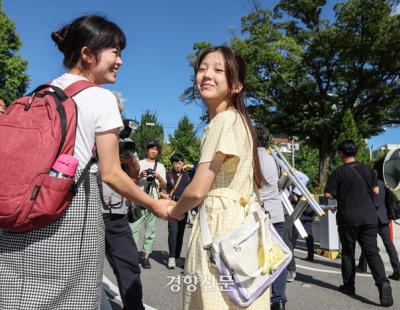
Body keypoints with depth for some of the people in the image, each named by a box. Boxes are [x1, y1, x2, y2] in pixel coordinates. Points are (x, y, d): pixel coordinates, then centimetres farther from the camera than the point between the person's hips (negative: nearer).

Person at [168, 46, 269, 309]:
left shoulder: (224, 120, -14)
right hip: (235, 223, 9)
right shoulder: (236, 119, 15)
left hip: (222, 226, -9)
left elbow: (198, 190, -16)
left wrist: (175, 211, 4)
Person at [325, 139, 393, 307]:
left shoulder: (339, 172, -9)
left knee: (348, 252, 11)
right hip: (369, 217, 3)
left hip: (348, 218, -3)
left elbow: (328, 194, -9)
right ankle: (383, 282, -14)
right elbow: (376, 190, 11)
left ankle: (349, 286, 21)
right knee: (372, 251, 5)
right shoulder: (367, 169, 4)